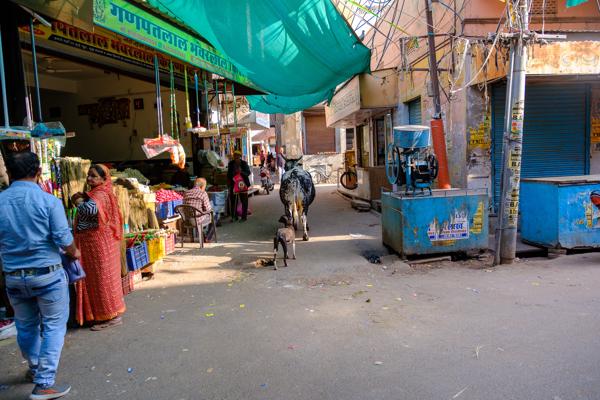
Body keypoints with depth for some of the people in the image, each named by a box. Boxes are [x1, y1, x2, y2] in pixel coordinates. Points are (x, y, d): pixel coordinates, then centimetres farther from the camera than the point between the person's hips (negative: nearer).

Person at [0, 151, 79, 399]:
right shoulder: (48, 200, -14)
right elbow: (63, 239, -15)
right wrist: (74, 253, 6)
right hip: (47, 274, -4)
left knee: (26, 325, 21)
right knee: (53, 326, 8)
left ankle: (35, 368, 42)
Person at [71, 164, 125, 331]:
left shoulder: (100, 194, -16)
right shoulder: (95, 193, 15)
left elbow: (90, 209, -35)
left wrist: (79, 202, -14)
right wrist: (81, 199, 2)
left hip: (100, 243, -10)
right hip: (92, 243, 10)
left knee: (102, 278, -2)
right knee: (96, 278, 15)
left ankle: (111, 316, 8)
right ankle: (102, 314, 25)